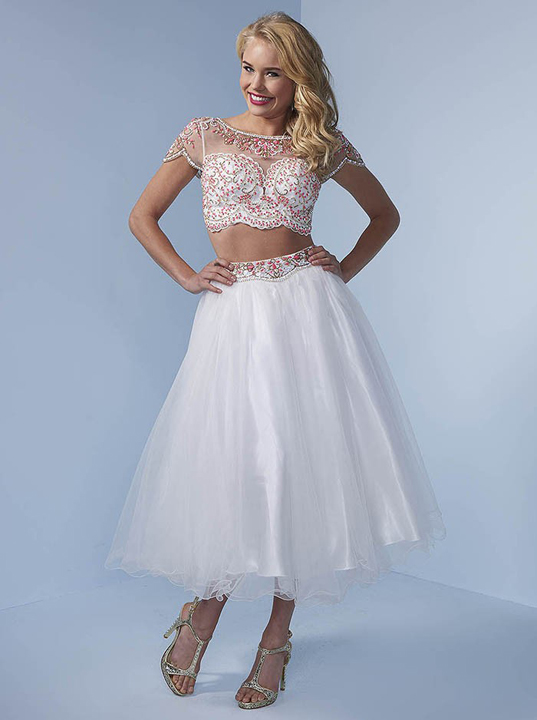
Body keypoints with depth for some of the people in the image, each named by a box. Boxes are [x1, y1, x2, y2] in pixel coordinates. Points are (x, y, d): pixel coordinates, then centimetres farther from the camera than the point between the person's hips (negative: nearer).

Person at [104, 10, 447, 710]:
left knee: (301, 463, 0)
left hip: (307, 311, 1)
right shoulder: (205, 135, 9)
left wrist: (346, 270, 7)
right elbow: (143, 216, 14)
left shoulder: (324, 146, 9)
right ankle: (205, 608, 25)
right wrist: (188, 276, 2)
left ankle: (277, 638, 17)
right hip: (233, 312, 0)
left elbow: (386, 214, 21)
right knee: (231, 466, -2)